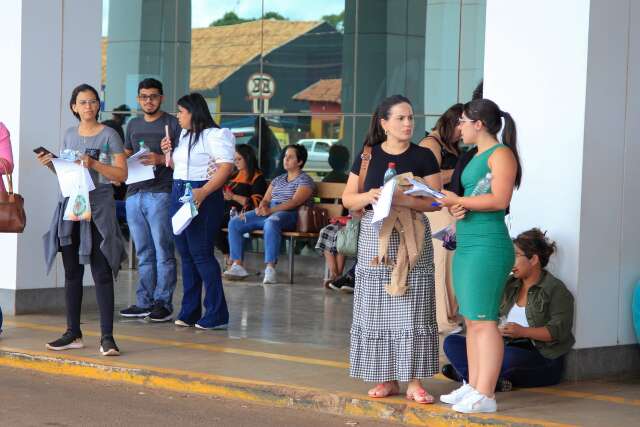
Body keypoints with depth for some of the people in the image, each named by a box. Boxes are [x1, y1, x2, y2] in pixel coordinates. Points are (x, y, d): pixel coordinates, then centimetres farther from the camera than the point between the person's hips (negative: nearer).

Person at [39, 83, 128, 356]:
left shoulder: (109, 135, -2)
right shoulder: (69, 135, 14)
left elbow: (122, 174, -6)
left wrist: (94, 164, -18)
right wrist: (49, 164, 1)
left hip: (98, 206, -5)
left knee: (102, 272, -9)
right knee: (72, 272, 9)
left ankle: (107, 337, -10)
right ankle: (73, 334, 16)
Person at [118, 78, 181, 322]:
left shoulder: (173, 124, 1)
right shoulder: (133, 125, 19)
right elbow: (125, 155, 27)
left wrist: (161, 160, -18)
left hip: (160, 194, -6)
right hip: (134, 193, 6)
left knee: (163, 251, -5)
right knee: (143, 253, 10)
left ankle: (163, 303, -3)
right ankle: (144, 303, 14)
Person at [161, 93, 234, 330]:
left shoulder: (214, 135, -12)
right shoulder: (185, 136, 19)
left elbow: (226, 167, -21)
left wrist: (203, 192, -29)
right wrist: (169, 152, 9)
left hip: (202, 199, -9)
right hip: (179, 195, 9)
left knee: (201, 254, -10)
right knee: (186, 255, 10)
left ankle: (217, 314, -5)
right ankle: (189, 312, 16)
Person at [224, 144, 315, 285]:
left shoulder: (305, 180, 3)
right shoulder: (278, 180, 27)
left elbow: (295, 202, -12)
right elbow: (266, 199, 21)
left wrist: (270, 210, -21)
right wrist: (262, 207, -6)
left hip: (288, 214, -8)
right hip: (268, 212, 8)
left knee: (271, 222, -43)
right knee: (234, 223, -10)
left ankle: (270, 268, -48)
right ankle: (237, 265, -16)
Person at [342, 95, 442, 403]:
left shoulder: (423, 157, 3)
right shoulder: (368, 156, 8)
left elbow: (435, 201, -2)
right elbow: (347, 198, 7)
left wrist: (405, 201, -19)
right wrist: (368, 196, -14)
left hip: (411, 237, -2)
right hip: (375, 236, 2)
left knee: (413, 309, -5)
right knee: (377, 309, 2)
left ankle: (414, 381, 0)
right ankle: (387, 378, 11)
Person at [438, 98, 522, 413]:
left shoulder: (501, 154, -9)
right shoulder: (477, 156, 19)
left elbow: (499, 199, -19)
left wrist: (459, 200, -12)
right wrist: (457, 208, 5)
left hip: (488, 246, -10)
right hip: (467, 245, 10)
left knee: (483, 321, -10)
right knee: (471, 320, 11)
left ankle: (485, 396, -10)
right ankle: (473, 386, 17)